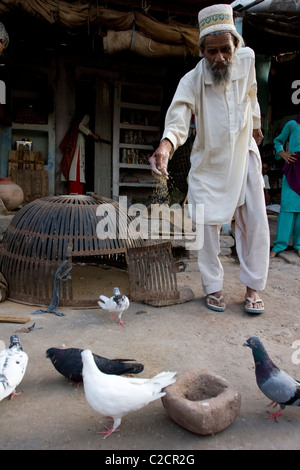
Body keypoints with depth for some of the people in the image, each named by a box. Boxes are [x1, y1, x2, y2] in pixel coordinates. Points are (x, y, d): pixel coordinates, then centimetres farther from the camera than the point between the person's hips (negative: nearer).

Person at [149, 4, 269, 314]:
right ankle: (213, 289, 17)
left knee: (255, 223, 1)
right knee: (207, 226, -1)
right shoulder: (191, 82, -19)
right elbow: (177, 122, -32)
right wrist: (165, 145, -54)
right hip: (209, 163, -2)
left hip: (244, 154, 3)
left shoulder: (246, 59, -9)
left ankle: (252, 289, 15)